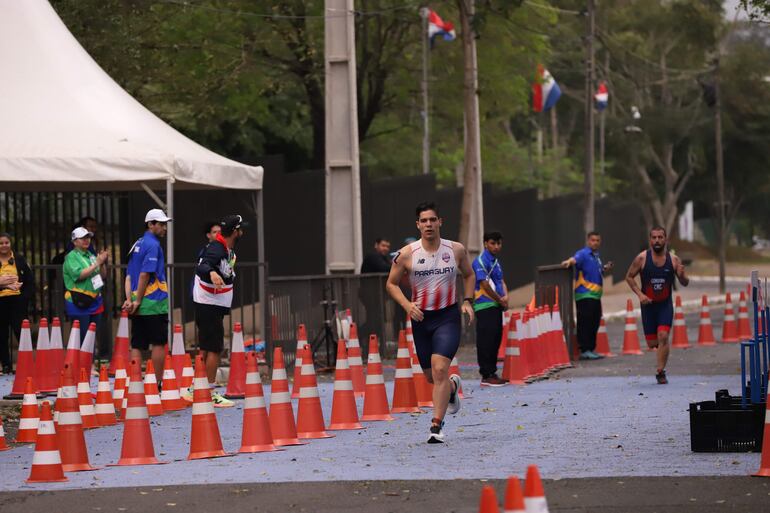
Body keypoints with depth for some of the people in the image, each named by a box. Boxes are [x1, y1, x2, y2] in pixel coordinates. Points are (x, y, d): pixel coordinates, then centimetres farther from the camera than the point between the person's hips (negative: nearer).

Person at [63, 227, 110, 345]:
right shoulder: (71, 257, -7)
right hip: (78, 303, -7)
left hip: (94, 302, 7)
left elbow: (103, 276, 16)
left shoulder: (91, 255, 13)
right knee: (82, 338, -9)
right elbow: (79, 275, -21)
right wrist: (97, 263, -18)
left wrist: (102, 264, -3)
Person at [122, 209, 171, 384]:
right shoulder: (153, 245, -11)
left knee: (137, 346, 5)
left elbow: (129, 276, 13)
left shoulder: (138, 243, 16)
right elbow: (145, 275, -18)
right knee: (158, 344, -1)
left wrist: (129, 299, 5)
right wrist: (138, 301, -14)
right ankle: (159, 384, 1)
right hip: (154, 304, -8)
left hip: (138, 306, 8)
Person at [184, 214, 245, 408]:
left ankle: (195, 390, 20)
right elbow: (201, 267, -39)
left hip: (215, 306, 10)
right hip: (209, 306, -10)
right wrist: (211, 273, -58)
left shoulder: (227, 250, 9)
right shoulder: (216, 250, -21)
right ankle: (210, 393, -4)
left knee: (207, 348, 14)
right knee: (214, 348, -8)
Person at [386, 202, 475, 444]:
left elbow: (468, 275, 16)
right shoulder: (407, 254, -6)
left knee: (440, 368, -19)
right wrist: (407, 305, -12)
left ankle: (437, 426, -15)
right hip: (421, 317, 2)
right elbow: (391, 283, 4)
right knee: (431, 376, 12)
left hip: (448, 316, -2)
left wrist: (467, 301, 2)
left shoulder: (456, 250, -3)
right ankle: (453, 387, 49)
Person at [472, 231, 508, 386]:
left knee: (495, 340, 10)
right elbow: (485, 285, -16)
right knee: (486, 341, -8)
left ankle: (492, 373, 15)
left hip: (496, 306, 9)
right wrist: (500, 300, -8)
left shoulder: (496, 261, 18)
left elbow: (501, 281, 19)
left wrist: (505, 297, -1)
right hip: (485, 306, -9)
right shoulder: (481, 261, -11)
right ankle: (487, 375, -7)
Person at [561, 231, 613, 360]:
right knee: (585, 323, -9)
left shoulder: (596, 256, 20)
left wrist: (606, 269, 11)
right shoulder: (583, 254, -7)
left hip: (595, 295, 9)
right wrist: (569, 262, -51)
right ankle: (584, 350, -9)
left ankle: (591, 349, 21)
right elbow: (575, 259, -28)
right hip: (584, 295, -9)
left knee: (595, 322, 13)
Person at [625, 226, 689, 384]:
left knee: (663, 336, -19)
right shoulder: (642, 258, -8)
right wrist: (639, 294, -12)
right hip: (648, 305, 0)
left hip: (665, 304, 0)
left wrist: (682, 275, -22)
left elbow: (685, 283, 2)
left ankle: (660, 372, -10)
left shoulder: (673, 259, -5)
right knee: (652, 343, 3)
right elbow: (629, 277, 1)